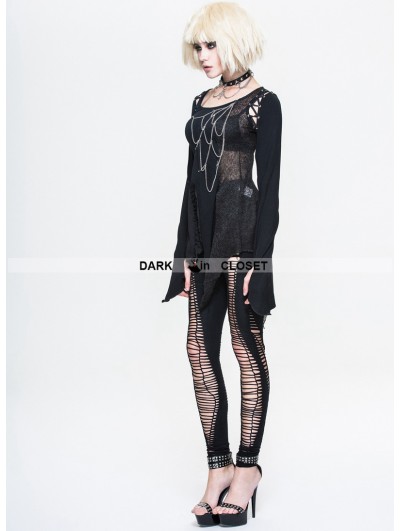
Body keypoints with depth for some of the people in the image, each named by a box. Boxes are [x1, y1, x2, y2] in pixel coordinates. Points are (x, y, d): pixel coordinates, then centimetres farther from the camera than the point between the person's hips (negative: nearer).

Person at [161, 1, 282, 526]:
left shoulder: (263, 103, -5)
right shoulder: (201, 103, 15)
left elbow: (269, 184, -9)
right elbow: (193, 180, 15)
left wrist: (260, 256, -14)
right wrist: (185, 249, 10)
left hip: (242, 230, -7)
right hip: (203, 233, 7)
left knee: (247, 348, 0)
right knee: (200, 349, 4)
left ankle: (248, 466, 10)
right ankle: (219, 465, 11)